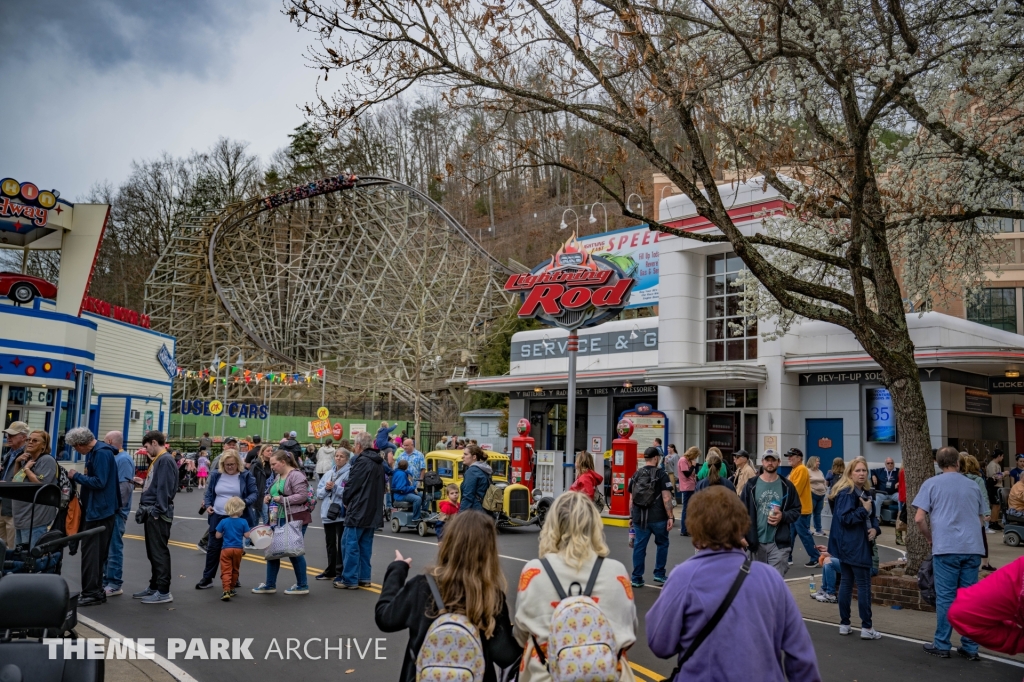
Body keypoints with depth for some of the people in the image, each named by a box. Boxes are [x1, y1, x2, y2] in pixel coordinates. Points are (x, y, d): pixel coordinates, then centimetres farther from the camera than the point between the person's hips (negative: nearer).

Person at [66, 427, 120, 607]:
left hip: (99, 510, -10)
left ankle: (92, 593, -2)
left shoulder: (101, 453, -18)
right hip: (95, 509, 10)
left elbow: (99, 482, -23)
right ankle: (95, 590, 22)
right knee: (96, 551, 15)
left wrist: (76, 476, -13)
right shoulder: (94, 452, 13)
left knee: (91, 552, -7)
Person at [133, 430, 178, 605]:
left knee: (159, 553, -6)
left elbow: (164, 488, -19)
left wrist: (157, 511, -20)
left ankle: (163, 592, -1)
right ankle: (154, 587, 25)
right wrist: (143, 500, 14)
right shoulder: (157, 460, 17)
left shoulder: (166, 460, -13)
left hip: (158, 514, -10)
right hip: (151, 513, 10)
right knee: (152, 553, 16)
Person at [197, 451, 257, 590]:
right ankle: (207, 578, 18)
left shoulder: (246, 476, -3)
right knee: (213, 548, 7)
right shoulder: (216, 475, 6)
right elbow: (209, 493, 16)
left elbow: (255, 493, -3)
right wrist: (207, 505, -2)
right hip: (217, 518, 3)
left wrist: (244, 502, -21)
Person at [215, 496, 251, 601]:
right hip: (238, 549, 1)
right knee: (235, 570, 17)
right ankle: (231, 589, 27)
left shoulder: (223, 522, -7)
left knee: (226, 571, -2)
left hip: (226, 549, -1)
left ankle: (226, 591, -15)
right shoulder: (243, 522, -9)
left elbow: (217, 536, -4)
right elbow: (247, 536, -7)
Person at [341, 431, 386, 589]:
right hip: (373, 511, 9)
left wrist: (345, 500, 4)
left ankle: (350, 580, 0)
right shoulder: (379, 463, 12)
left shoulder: (361, 461, -16)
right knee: (365, 545, 14)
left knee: (351, 545, -2)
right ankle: (364, 577, 17)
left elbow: (351, 485, -15)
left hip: (358, 510, -9)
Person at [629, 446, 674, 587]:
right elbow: (666, 498, -11)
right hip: (657, 517, -4)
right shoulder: (661, 475, -5)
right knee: (662, 544, 16)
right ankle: (659, 574, 18)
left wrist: (631, 517, 18)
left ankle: (637, 578, 10)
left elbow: (631, 499, 11)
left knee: (639, 546, 7)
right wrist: (670, 517, -6)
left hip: (639, 518, 4)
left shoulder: (636, 475, 9)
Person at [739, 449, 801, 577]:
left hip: (779, 542, -1)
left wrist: (783, 516, -13)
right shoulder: (751, 485, 1)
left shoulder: (786, 486, 3)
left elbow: (796, 510, 7)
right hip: (757, 541, 1)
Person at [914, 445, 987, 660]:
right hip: (972, 547, 4)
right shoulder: (972, 485, 13)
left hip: (946, 547, -3)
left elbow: (919, 518, -6)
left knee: (945, 597, 1)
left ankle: (942, 645, 6)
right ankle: (970, 647, 11)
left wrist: (930, 537, 9)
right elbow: (981, 519, 23)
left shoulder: (931, 484, 1)